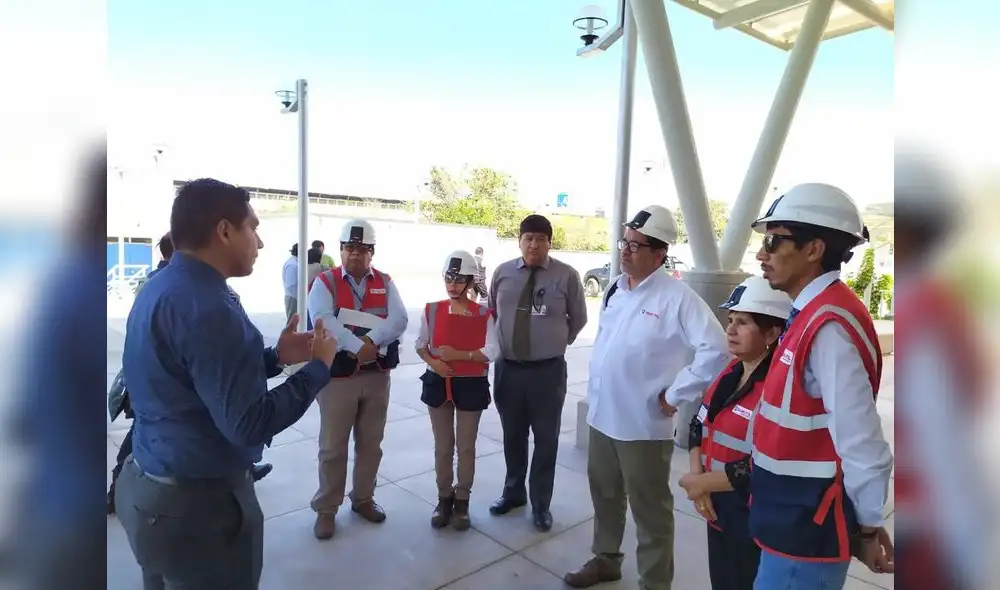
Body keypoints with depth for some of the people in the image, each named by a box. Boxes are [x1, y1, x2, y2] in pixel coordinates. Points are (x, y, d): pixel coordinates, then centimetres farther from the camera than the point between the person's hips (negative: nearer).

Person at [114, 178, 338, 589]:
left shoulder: (160, 288, 4)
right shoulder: (206, 306, -27)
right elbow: (250, 425, -27)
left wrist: (275, 356, 5)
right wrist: (319, 366, -16)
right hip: (197, 504, -9)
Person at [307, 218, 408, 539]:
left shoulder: (385, 283, 6)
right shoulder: (325, 282, -2)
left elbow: (399, 320, -9)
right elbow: (323, 321, -19)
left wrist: (372, 341, -24)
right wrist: (358, 347, -29)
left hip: (378, 374, 3)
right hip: (338, 374, -3)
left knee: (371, 443, 16)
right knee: (333, 446, 7)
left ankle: (363, 498, 34)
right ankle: (326, 508, 23)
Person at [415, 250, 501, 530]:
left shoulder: (484, 314, -8)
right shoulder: (432, 310, 0)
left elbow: (492, 351, -13)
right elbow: (420, 343, 7)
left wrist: (458, 354, -21)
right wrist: (433, 362, -12)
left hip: (471, 385, -2)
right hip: (439, 384, 2)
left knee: (466, 446, 9)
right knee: (442, 445, 13)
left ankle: (462, 501, 26)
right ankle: (444, 498, 29)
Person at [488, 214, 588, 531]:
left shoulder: (566, 275, -5)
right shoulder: (502, 273, 3)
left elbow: (578, 318, 6)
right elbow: (491, 312, 16)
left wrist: (558, 341, 7)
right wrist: (499, 342, 11)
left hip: (548, 370, -2)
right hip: (507, 368, 3)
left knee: (546, 439, 9)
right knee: (512, 435, 18)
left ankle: (541, 504, 28)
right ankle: (513, 492, 39)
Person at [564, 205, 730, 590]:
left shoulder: (677, 298, -16)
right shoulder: (615, 290, 6)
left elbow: (716, 349, -22)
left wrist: (675, 396, -17)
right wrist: (595, 391, 13)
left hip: (643, 424, -7)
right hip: (602, 415, 7)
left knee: (650, 510, 9)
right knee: (605, 495, 23)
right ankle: (605, 559, 45)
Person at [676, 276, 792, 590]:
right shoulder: (732, 372, 4)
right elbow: (699, 425, 9)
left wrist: (700, 483, -17)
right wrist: (697, 475, -7)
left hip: (754, 519, -8)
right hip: (718, 508, 8)